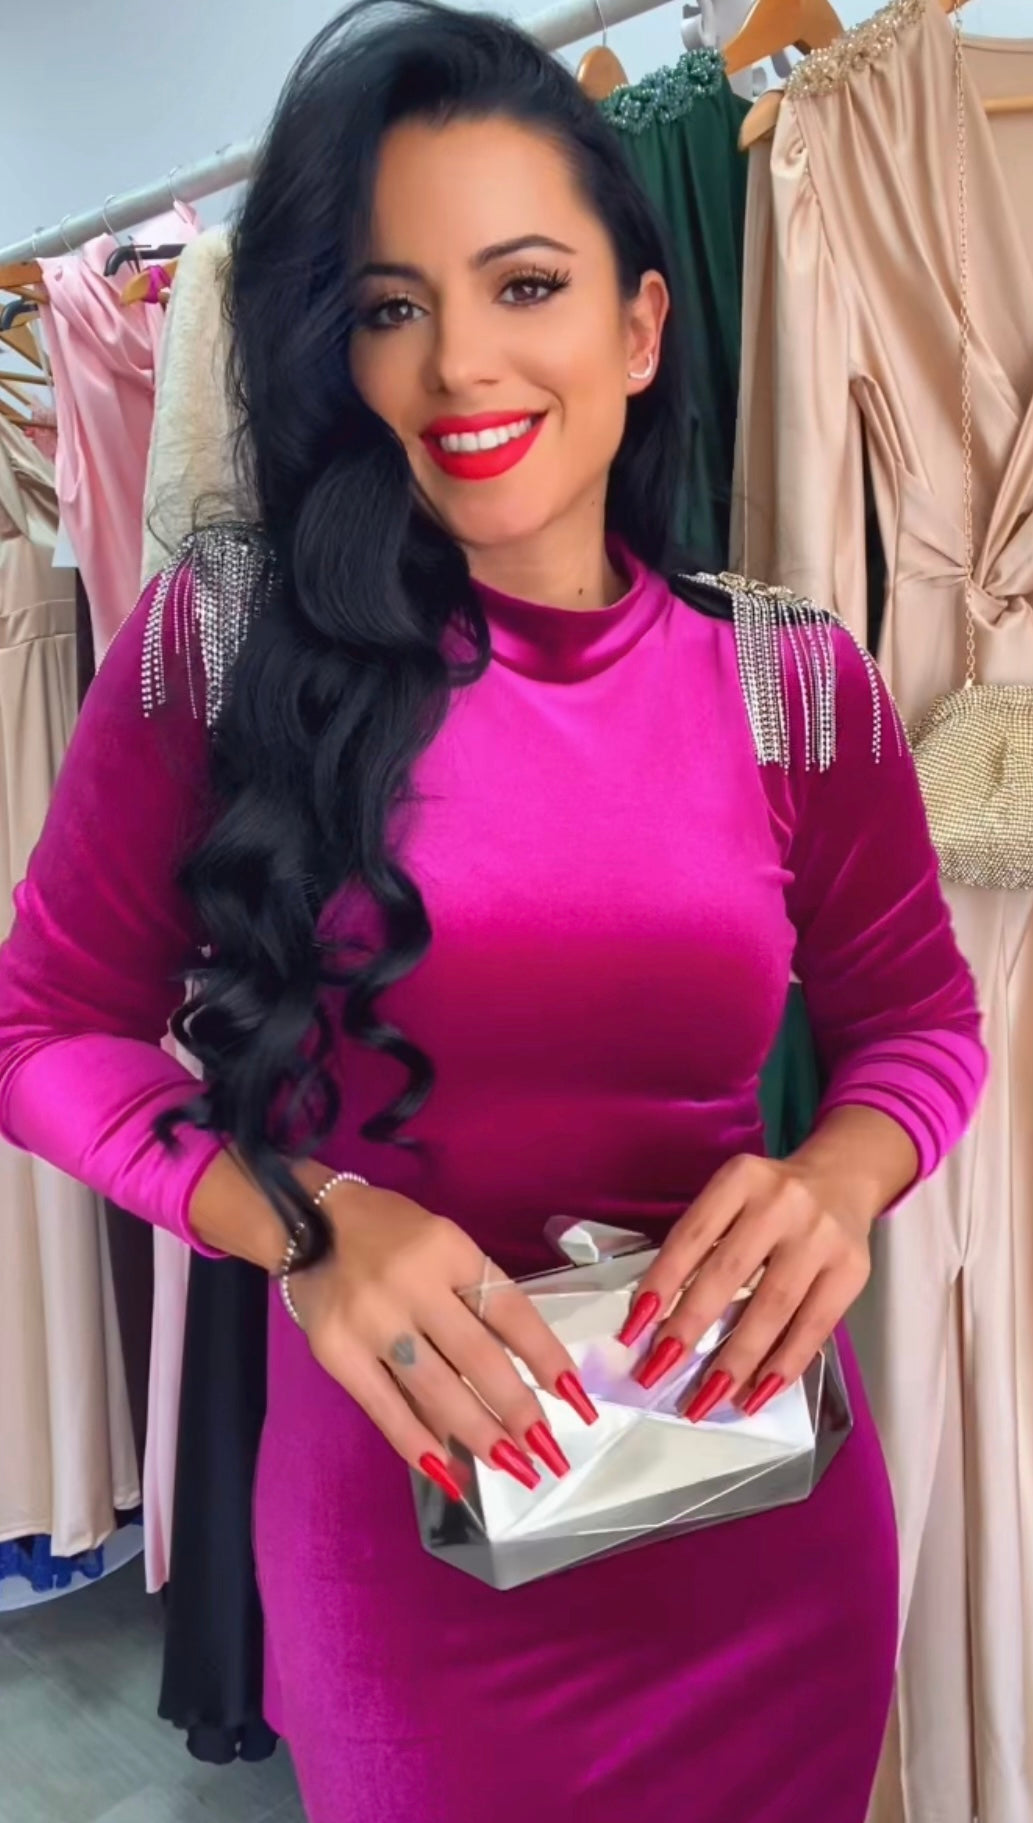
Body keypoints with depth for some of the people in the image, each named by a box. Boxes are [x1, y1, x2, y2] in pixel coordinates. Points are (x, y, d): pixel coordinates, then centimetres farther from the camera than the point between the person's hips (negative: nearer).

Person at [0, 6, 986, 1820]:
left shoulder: (797, 677, -6)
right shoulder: (222, 645, -11)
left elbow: (922, 1020, 5)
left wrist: (835, 1177, -17)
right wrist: (303, 1220, -22)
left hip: (756, 1516, 2)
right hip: (399, 1500, -1)